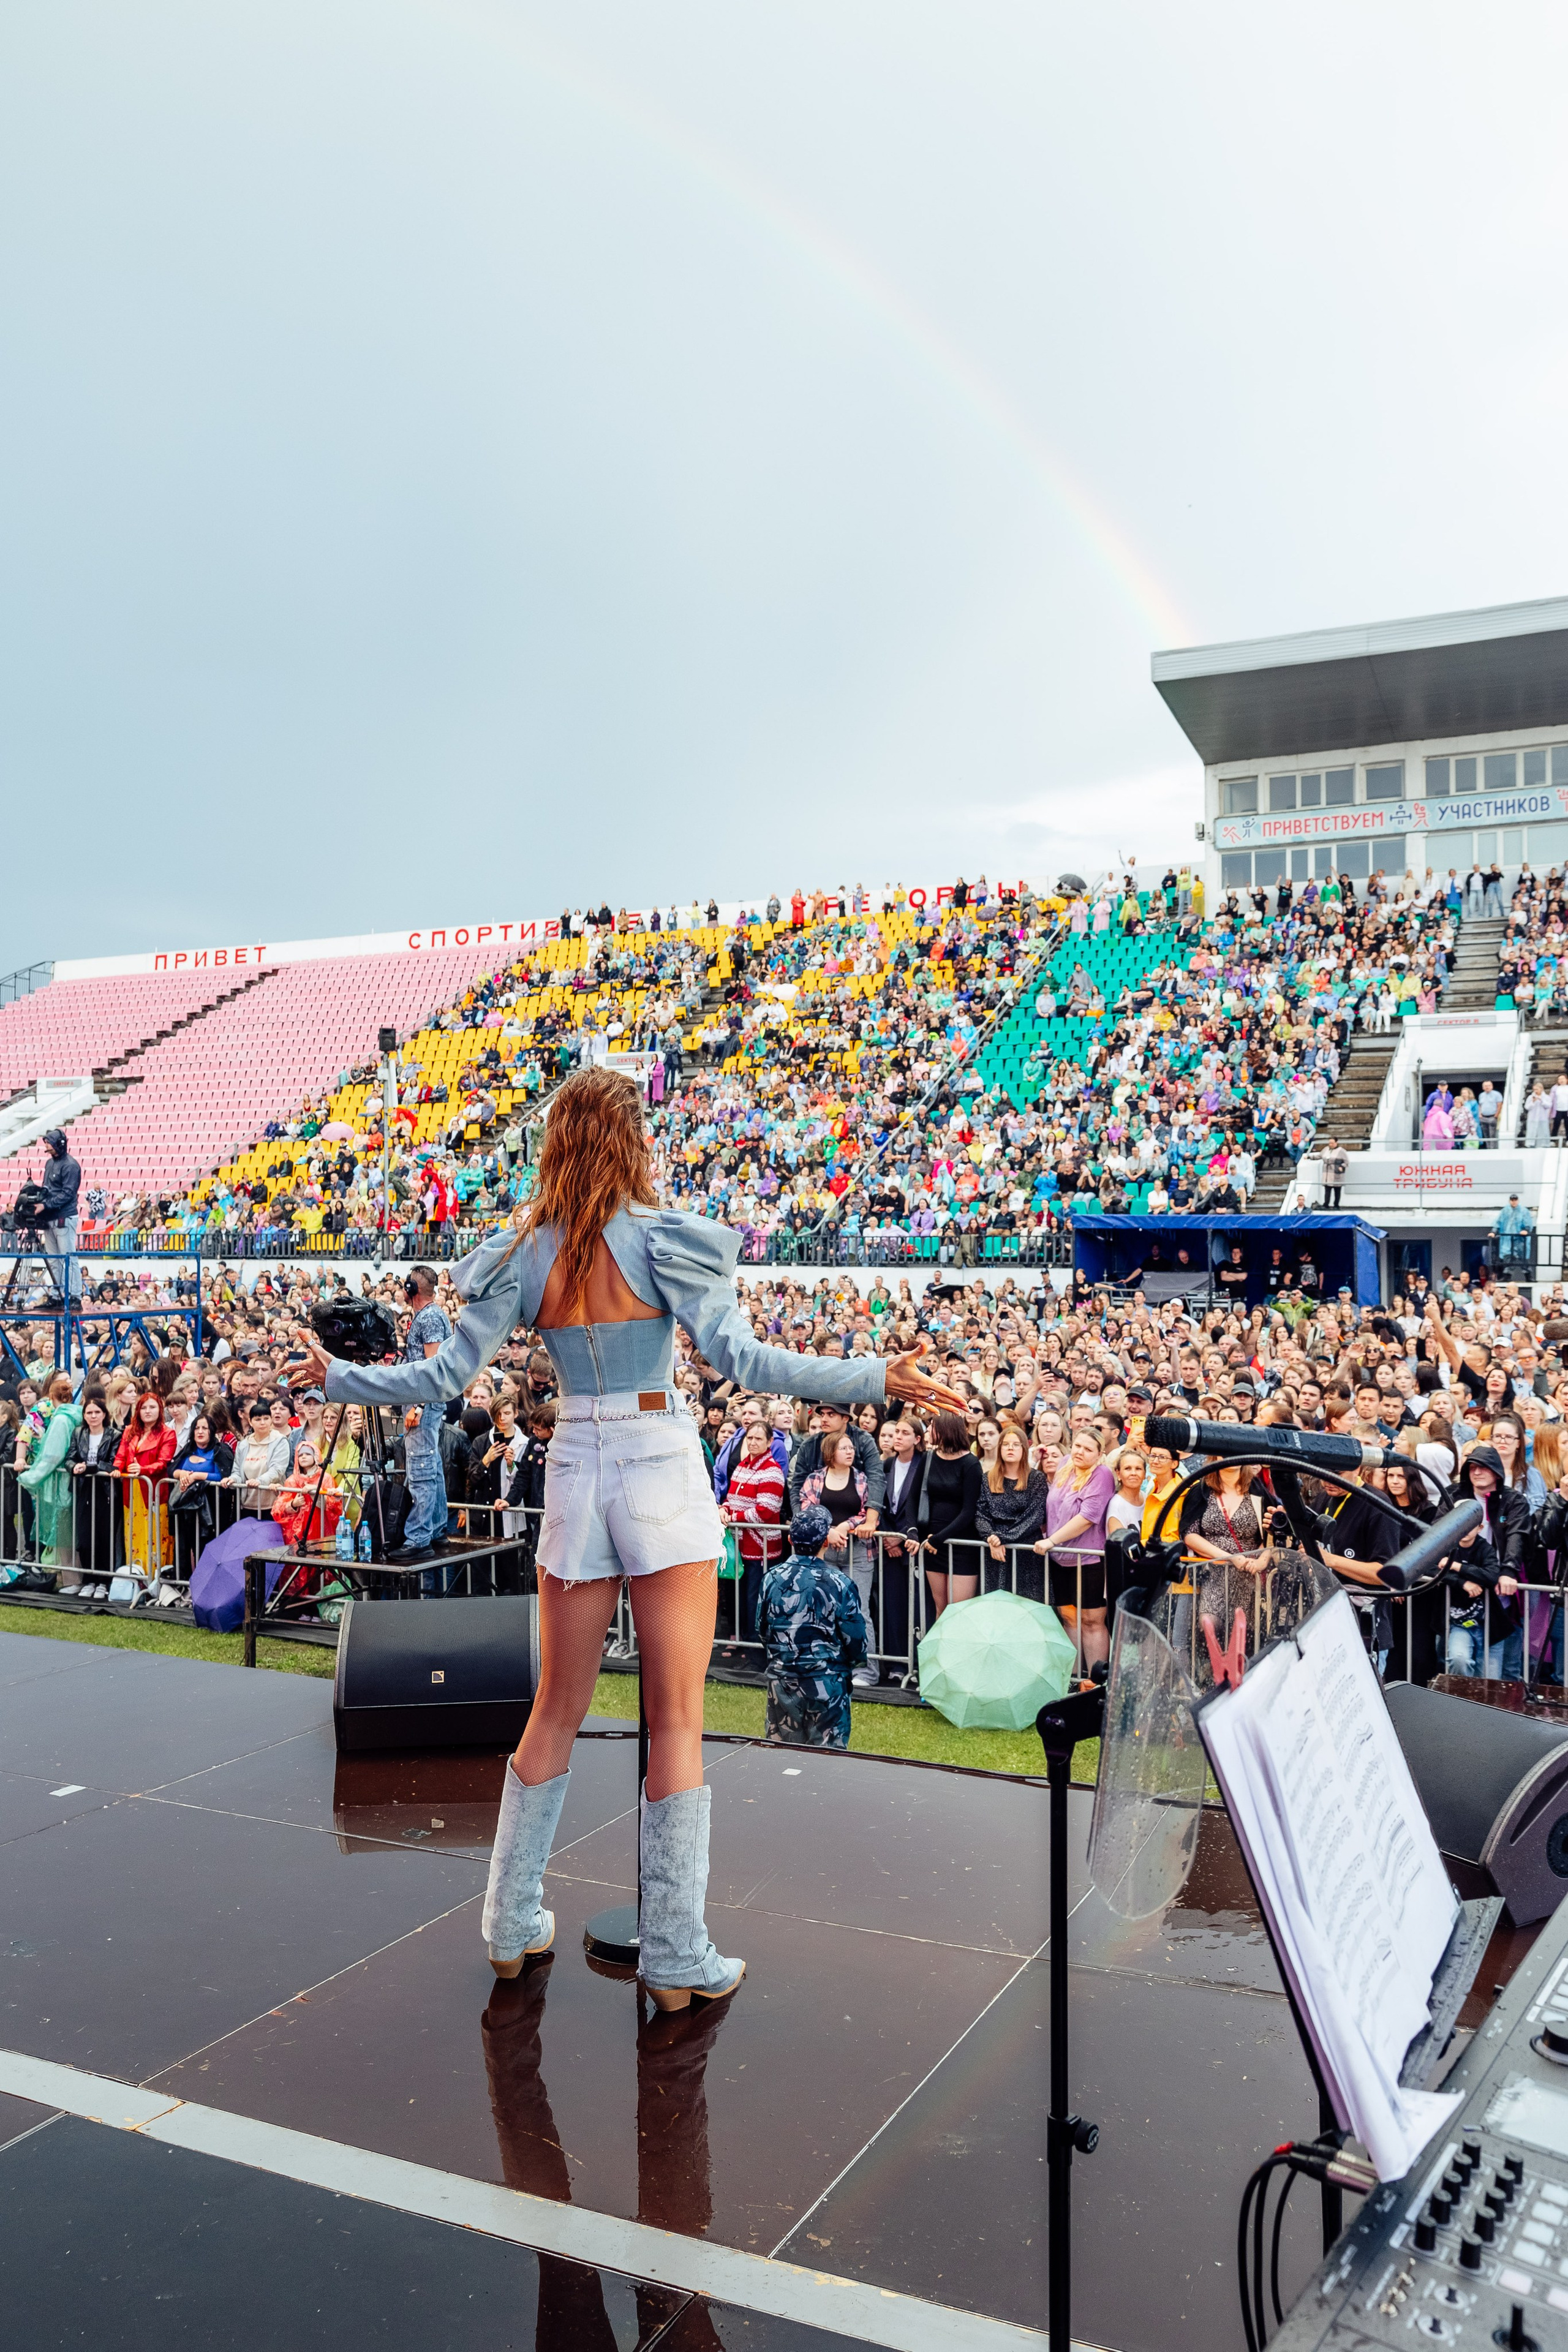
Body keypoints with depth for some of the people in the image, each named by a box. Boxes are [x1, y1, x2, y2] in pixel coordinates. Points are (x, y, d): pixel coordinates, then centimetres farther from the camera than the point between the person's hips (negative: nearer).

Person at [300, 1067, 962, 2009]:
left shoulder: (524, 1255, 1)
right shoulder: (663, 1238, -8)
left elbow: (445, 1376, 0)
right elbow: (740, 1357, -17)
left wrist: (339, 1379, 15)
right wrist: (876, 1377, -16)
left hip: (575, 1472, 3)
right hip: (665, 1472, -3)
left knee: (557, 1710, 17)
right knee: (677, 1718, 4)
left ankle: (513, 1927, 28)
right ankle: (679, 1958, 11)